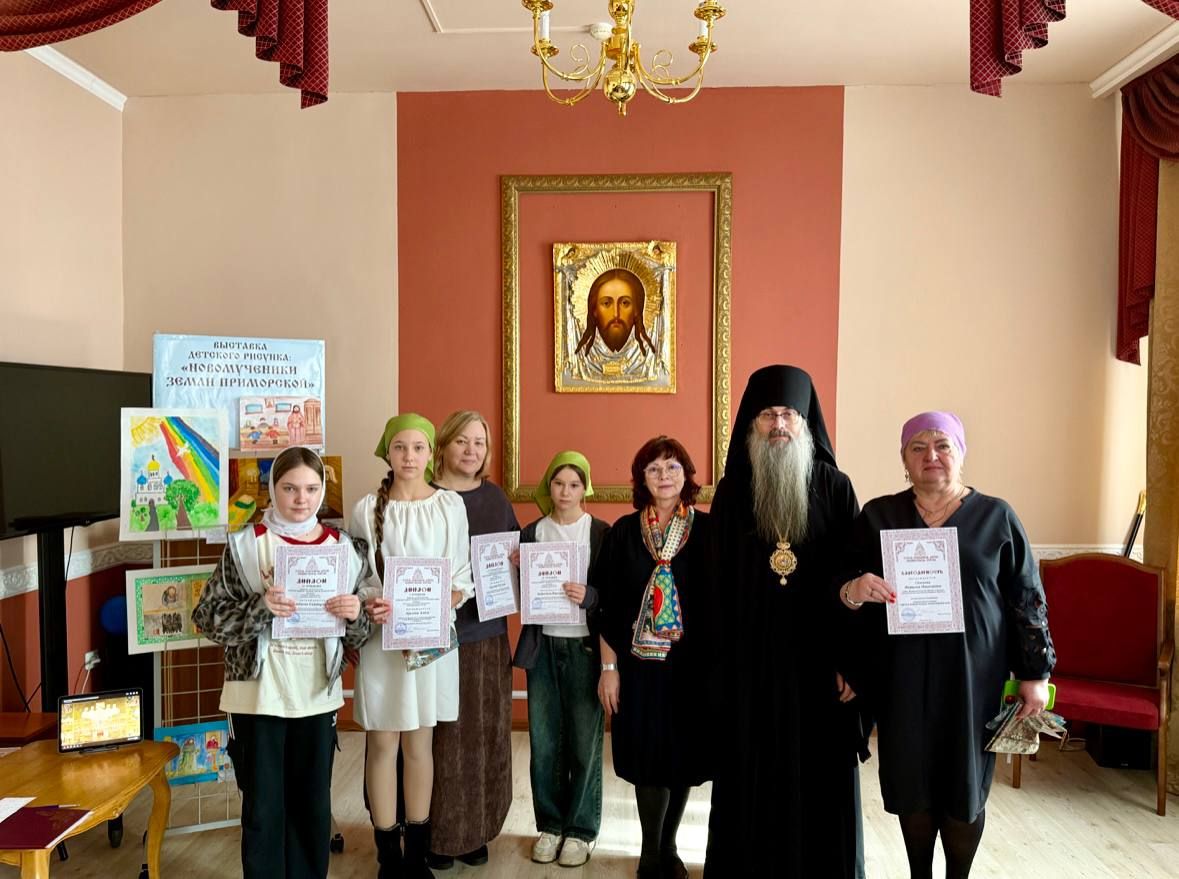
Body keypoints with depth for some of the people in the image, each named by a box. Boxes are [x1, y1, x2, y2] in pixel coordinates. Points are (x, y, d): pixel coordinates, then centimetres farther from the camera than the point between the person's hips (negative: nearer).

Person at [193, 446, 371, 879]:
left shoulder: (345, 548, 1)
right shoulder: (246, 545, -6)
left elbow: (357, 634, 6)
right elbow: (207, 617, -7)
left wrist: (353, 615, -16)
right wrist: (260, 608, -23)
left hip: (317, 696, 2)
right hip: (259, 696, -2)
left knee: (313, 804, 15)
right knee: (263, 807, 9)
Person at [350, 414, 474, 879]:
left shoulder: (450, 505, 0)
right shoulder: (367, 508, -3)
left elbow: (462, 576, 3)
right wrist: (369, 605, -17)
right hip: (382, 637, -1)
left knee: (419, 743, 12)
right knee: (382, 743, 6)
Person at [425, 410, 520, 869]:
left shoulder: (495, 496, 8)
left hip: (489, 634, 5)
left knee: (485, 737, 13)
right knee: (442, 741, 4)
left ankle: (476, 830, 29)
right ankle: (437, 833, 22)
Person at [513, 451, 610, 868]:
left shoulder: (601, 533, -3)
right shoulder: (532, 532, 6)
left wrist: (588, 596, -22)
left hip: (584, 646, -2)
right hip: (543, 646, 3)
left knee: (585, 742, 4)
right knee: (544, 741, 9)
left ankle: (581, 829, 21)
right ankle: (550, 824, 26)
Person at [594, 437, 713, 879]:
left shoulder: (707, 530, -2)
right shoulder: (623, 532, 0)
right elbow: (609, 607, 0)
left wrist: (719, 663, -4)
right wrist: (608, 667, -2)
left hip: (691, 663, 0)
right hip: (639, 662, 0)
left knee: (683, 757, 10)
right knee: (649, 758, 5)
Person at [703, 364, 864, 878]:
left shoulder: (835, 488, -3)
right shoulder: (730, 493, 1)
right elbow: (719, 584, 3)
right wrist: (721, 660, 0)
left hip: (817, 660, -1)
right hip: (751, 660, 1)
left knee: (819, 775, 10)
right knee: (751, 776, 11)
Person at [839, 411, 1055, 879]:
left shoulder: (997, 516, 2)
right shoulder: (877, 515, 3)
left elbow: (1027, 599, 4)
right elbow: (843, 587, 3)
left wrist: (1035, 672, 0)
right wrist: (851, 591, -20)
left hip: (972, 677, 0)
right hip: (903, 678, 1)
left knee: (966, 785, 8)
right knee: (913, 784, 9)